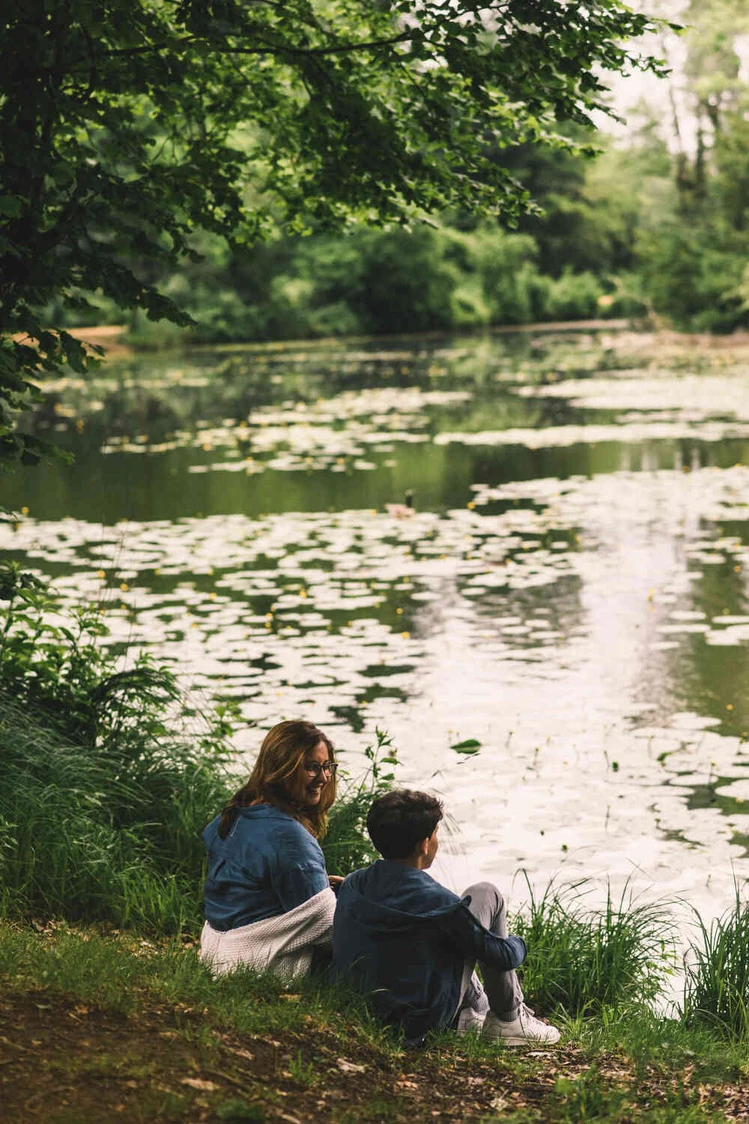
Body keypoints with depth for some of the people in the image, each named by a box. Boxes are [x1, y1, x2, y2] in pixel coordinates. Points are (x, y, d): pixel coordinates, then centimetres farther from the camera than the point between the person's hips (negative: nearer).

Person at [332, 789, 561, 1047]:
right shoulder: (436, 901, -25)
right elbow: (503, 956, -14)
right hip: (430, 1015, -6)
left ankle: (477, 1011, 34)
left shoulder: (351, 885, -7)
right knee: (487, 894, 4)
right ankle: (507, 1018, 13)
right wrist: (518, 944, 11)